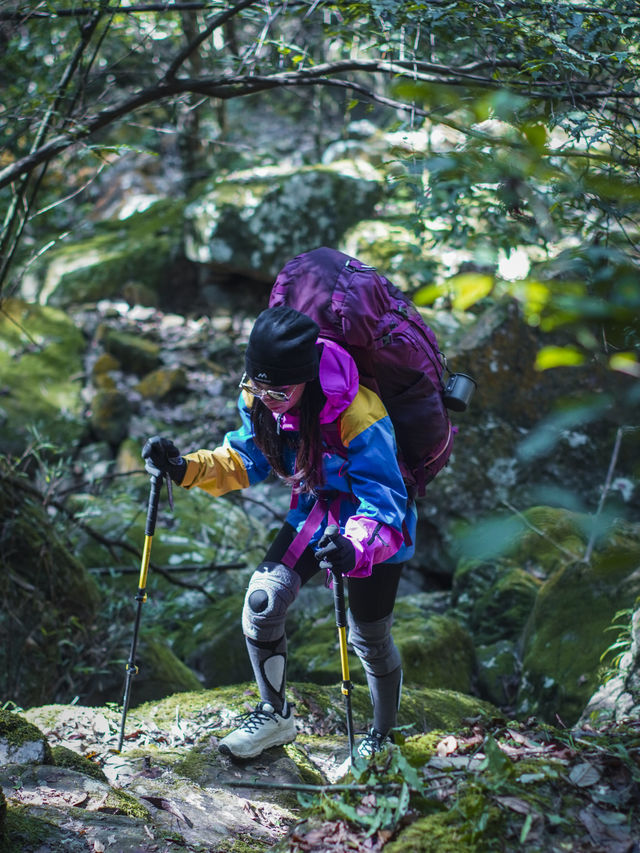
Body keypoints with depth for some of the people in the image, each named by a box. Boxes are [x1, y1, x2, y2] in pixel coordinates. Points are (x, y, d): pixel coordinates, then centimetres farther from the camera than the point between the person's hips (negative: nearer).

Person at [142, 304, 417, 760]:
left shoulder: (358, 415, -36)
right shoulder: (260, 399, -17)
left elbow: (383, 501, -36)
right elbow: (245, 460, -1)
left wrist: (355, 549, -57)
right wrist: (186, 468, -20)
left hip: (377, 526, -5)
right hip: (315, 513, 5)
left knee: (369, 638, 7)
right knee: (263, 599, -12)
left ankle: (381, 736, 36)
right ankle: (274, 714, 11)